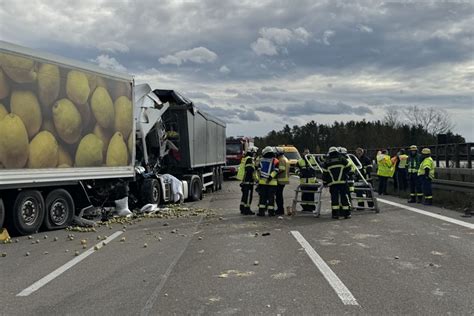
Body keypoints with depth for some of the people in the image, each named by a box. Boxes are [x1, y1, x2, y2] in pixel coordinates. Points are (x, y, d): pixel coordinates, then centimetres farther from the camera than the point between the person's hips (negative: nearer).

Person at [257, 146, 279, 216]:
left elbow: (259, 171, 9)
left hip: (262, 182, 2)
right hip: (272, 182, -2)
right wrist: (270, 177, -15)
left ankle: (261, 211, 8)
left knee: (262, 197, 9)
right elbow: (275, 171, -12)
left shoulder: (261, 160, 8)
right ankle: (271, 211, 6)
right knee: (271, 197, 5)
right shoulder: (275, 161, 0)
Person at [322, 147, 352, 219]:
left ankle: (335, 214, -1)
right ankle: (347, 213, 4)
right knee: (344, 197, 4)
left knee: (334, 197, 2)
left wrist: (325, 182, 18)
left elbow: (325, 173, 9)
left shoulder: (327, 162, 9)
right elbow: (348, 168, 9)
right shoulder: (342, 159, 7)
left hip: (332, 183, 1)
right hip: (342, 182, -1)